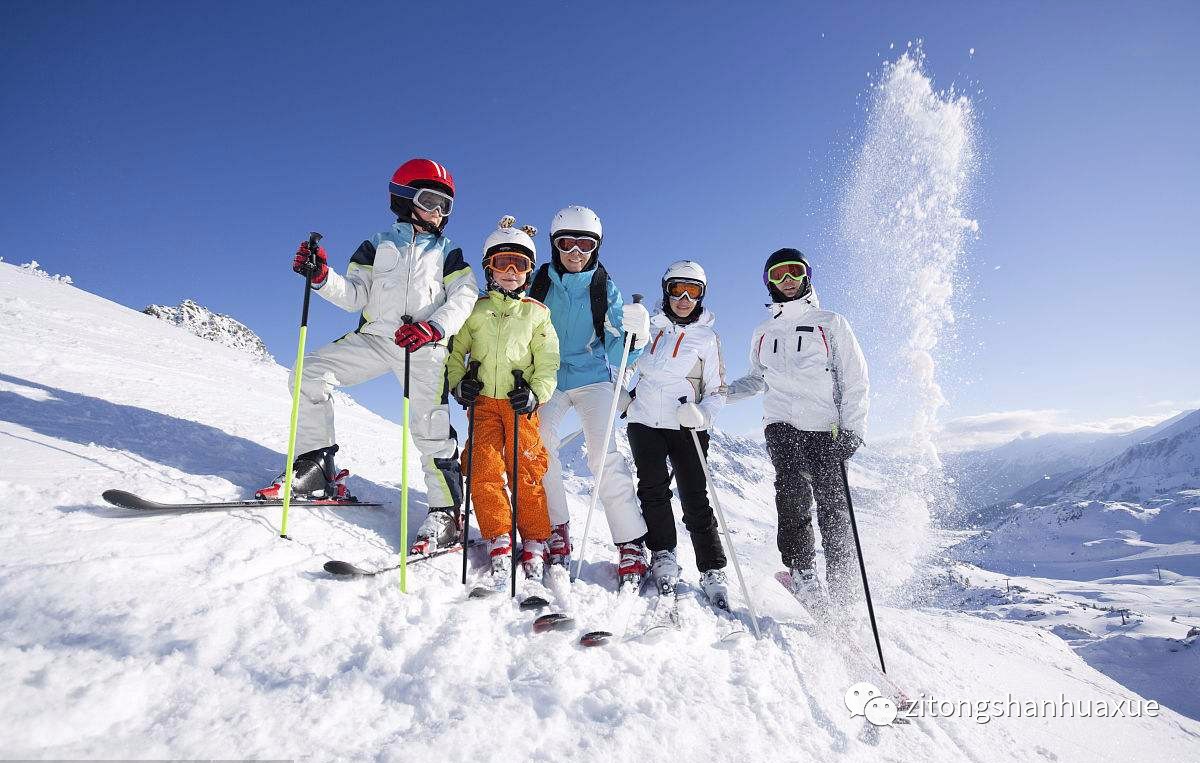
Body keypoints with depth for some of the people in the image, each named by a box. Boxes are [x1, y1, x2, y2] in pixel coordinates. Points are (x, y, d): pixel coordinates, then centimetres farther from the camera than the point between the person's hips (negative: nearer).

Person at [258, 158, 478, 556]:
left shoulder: (448, 253, 16)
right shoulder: (378, 246, 18)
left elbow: (464, 297, 0)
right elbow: (354, 297, 9)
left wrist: (433, 328, -19)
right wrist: (322, 277, -11)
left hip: (424, 346, -2)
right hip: (374, 337, 3)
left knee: (430, 425, -14)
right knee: (310, 374, -14)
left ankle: (446, 512, -8)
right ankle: (316, 468, -5)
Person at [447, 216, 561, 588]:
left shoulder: (537, 314, 10)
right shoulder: (475, 310, 13)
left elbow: (548, 363, 5)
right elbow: (455, 351, 14)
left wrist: (536, 394, -11)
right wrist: (458, 382, -4)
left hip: (520, 405, -1)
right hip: (483, 401, 1)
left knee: (527, 471, -6)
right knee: (484, 470, -10)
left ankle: (535, 545, 5)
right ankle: (499, 543, -4)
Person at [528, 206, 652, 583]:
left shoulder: (605, 289, 2)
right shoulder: (539, 282, 2)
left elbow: (616, 354, -4)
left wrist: (635, 336, -23)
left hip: (592, 378, -1)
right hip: (548, 377, 1)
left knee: (604, 456, -16)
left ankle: (631, 544, -9)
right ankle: (556, 530, -3)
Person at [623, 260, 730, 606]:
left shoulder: (707, 337, 7)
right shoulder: (650, 327, 12)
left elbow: (717, 391, 5)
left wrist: (702, 414, -14)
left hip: (687, 428, -2)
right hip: (645, 422, 2)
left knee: (695, 500, -3)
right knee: (653, 490, -7)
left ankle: (713, 572, 6)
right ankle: (663, 557, 9)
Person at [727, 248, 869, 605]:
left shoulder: (830, 323, 9)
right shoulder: (763, 333, 18)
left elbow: (855, 380, 5)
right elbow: (758, 379, 29)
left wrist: (852, 430, -7)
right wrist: (722, 392, 12)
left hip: (826, 429, -2)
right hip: (782, 426, 2)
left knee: (833, 509, -5)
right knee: (792, 493, -20)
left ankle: (843, 592, 3)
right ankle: (801, 570, -11)